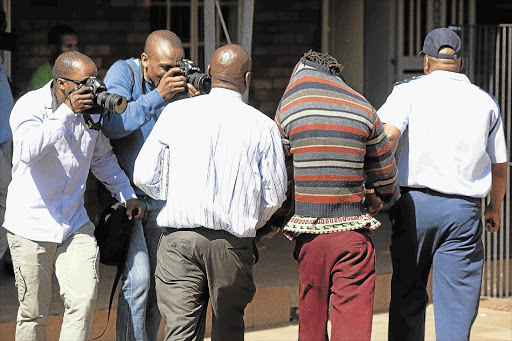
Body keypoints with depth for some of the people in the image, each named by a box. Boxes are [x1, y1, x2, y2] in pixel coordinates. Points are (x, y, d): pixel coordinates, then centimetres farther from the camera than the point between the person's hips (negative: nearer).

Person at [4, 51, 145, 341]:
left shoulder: (92, 109, 5)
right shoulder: (30, 106, -11)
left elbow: (103, 158, 23)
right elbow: (28, 150, -32)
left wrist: (127, 195, 13)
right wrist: (68, 111, -30)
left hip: (75, 224, 4)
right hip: (31, 224, -4)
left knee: (84, 298, -13)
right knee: (34, 312, 2)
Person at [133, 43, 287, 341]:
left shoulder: (176, 112, 2)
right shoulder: (263, 126, 1)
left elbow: (144, 176, 3)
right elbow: (274, 196, 5)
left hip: (179, 238, 0)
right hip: (234, 243, 0)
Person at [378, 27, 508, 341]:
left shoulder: (410, 91, 2)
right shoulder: (485, 102, 10)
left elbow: (387, 135, -18)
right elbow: (499, 166, 15)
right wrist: (495, 209, 30)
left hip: (415, 201, -1)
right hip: (464, 210, 1)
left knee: (408, 296, 12)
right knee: (457, 307, 2)